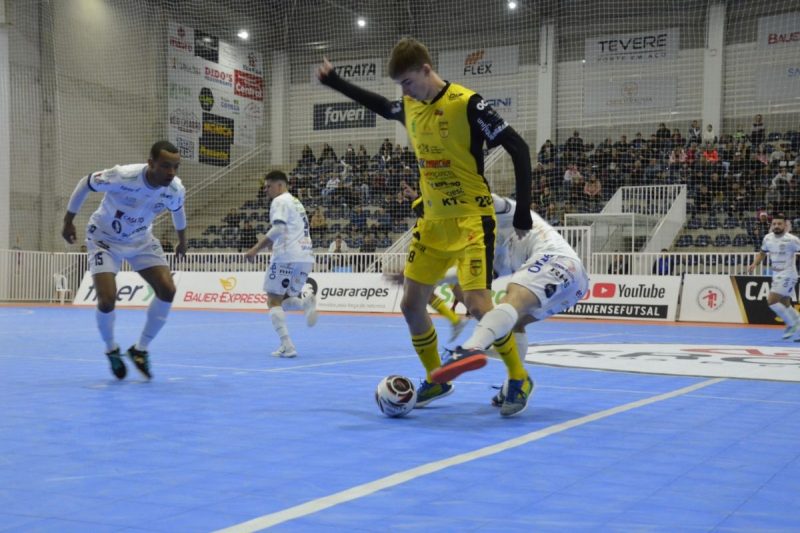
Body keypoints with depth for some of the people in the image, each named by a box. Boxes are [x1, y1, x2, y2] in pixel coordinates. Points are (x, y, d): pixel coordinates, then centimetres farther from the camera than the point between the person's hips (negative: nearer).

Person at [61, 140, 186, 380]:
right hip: (104, 237, -4)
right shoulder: (122, 176, -34)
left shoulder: (176, 189, -20)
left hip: (141, 239, 4)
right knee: (107, 299, -18)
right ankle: (112, 350, 13)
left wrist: (182, 241, 22)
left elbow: (177, 210, 7)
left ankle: (140, 349, 6)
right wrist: (68, 220, -5)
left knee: (167, 290, -13)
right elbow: (85, 183, -14)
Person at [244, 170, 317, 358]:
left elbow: (278, 229, -18)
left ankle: (287, 346, -11)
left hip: (285, 257, -8)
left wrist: (255, 249, -17)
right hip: (305, 258, 8)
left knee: (274, 301, 1)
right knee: (284, 300, 16)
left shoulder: (280, 201, -3)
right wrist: (273, 244, 29)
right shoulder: (296, 202, 25)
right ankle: (308, 301, -15)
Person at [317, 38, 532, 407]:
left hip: (472, 219, -7)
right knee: (411, 304, 8)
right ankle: (436, 379, 25)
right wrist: (335, 83, 29)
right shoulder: (409, 107, 4)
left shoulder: (467, 104, -17)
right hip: (433, 222, 7)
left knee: (476, 302, -23)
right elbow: (382, 107, 30)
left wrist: (522, 212, -17)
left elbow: (518, 149, -15)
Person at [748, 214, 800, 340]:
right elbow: (762, 253, 18)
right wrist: (755, 264, 3)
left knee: (771, 301, -15)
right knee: (785, 304, 15)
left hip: (787, 275, -8)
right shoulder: (768, 238, 3)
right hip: (776, 275, 8)